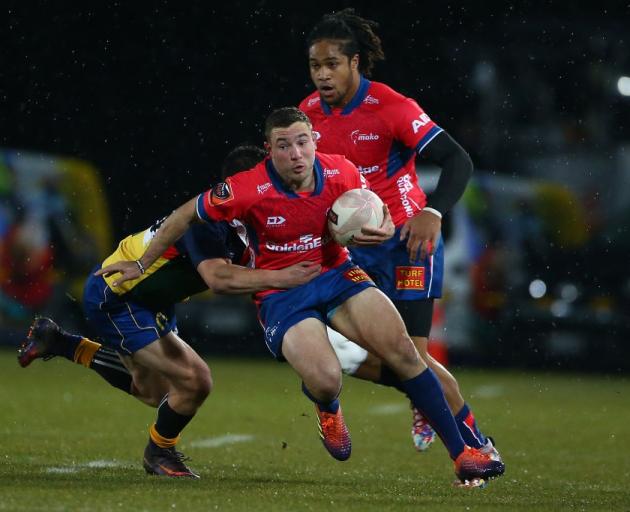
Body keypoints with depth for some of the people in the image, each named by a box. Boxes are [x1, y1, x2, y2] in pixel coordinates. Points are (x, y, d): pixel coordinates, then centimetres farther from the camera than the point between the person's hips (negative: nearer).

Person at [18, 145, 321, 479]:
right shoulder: (206, 217, -32)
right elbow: (218, 278, -47)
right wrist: (280, 278, -53)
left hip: (151, 301, 10)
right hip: (114, 298, -10)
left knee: (153, 392, 27)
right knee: (194, 380, -18)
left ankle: (57, 342, 35)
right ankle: (159, 453, 11)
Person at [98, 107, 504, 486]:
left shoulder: (342, 173, -9)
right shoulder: (248, 190, -20)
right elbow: (185, 216, -4)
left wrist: (385, 231, -14)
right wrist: (142, 265, 6)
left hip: (337, 274, 3)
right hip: (281, 294, -3)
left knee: (403, 350, -16)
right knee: (325, 382, -27)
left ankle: (462, 453, -7)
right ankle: (329, 410, 15)